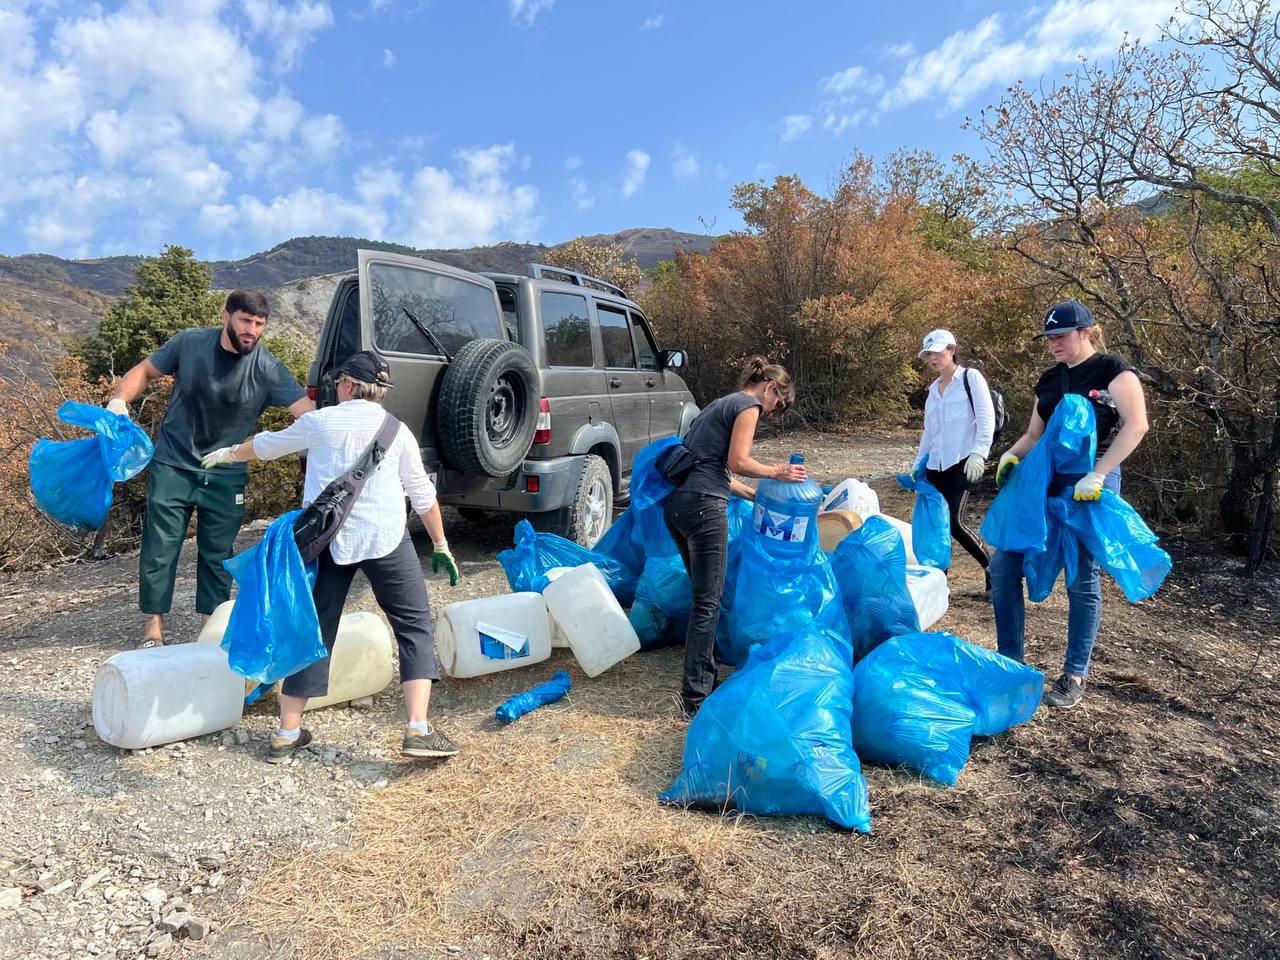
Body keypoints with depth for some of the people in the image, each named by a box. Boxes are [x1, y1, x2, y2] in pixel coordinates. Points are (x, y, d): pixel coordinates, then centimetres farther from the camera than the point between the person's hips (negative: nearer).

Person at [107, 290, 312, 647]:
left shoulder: (268, 369, -13)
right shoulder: (189, 343, -8)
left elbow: (309, 411, -23)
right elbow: (145, 371, 7)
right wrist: (119, 399, -10)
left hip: (226, 478, 0)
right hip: (172, 467, 0)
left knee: (217, 554, 10)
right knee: (159, 550, 5)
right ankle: (154, 628, 20)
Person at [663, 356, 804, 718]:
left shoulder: (721, 404, 26)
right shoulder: (748, 405, -1)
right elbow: (737, 462, -10)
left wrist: (754, 495, 28)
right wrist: (776, 472, 5)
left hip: (676, 503, 9)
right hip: (703, 506, -9)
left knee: (703, 593, 18)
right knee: (708, 602, -5)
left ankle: (704, 674, 28)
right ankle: (695, 696, -2)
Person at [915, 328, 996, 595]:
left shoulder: (970, 377, -1)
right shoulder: (933, 388, 17)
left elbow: (987, 420, -9)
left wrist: (979, 453, -20)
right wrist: (917, 464, 19)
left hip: (961, 463, -6)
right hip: (935, 466, 7)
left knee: (953, 523, -13)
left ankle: (992, 569, 8)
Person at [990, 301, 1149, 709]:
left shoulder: (1112, 369, -4)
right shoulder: (1050, 380, 15)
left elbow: (1136, 425, -15)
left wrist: (1098, 474, -23)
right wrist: (1011, 455, -3)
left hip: (1091, 484, -7)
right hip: (1044, 480, 7)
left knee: (1081, 580, -1)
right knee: (1003, 565, 1)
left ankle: (1074, 677, 11)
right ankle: (1009, 662, 11)